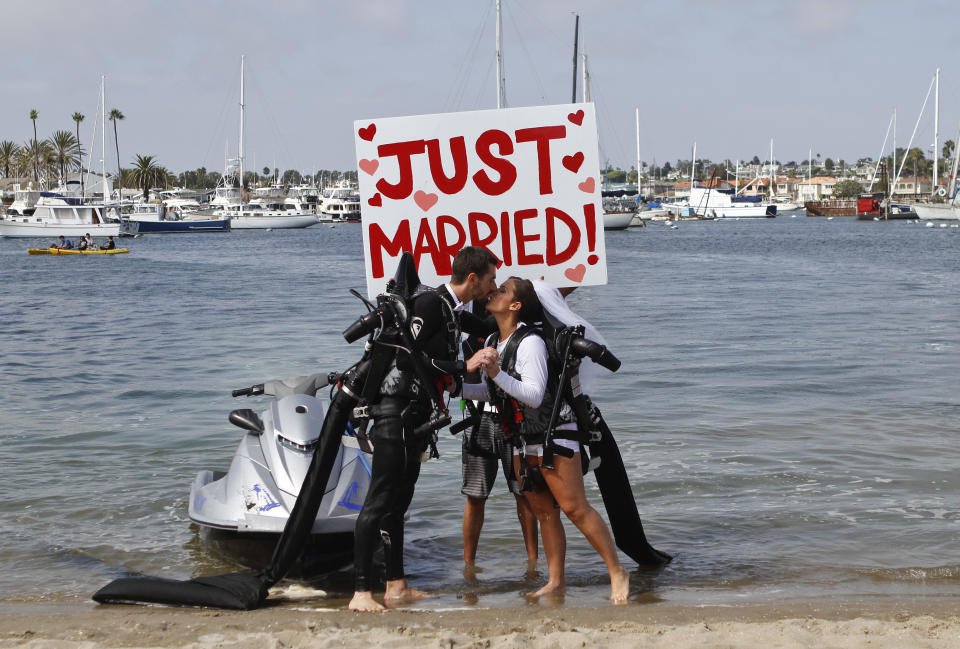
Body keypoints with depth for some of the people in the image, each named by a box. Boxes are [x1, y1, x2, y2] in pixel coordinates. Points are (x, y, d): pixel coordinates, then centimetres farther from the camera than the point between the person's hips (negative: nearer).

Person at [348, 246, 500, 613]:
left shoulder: (453, 311, 16)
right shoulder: (430, 303, -12)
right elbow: (408, 355, -22)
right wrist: (464, 368, -21)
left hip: (414, 416, 10)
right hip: (395, 413, -10)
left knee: (397, 501, 12)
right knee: (379, 502, -11)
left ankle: (396, 586, 17)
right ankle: (361, 592, -11)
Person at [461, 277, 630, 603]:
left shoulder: (530, 342, -18)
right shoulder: (492, 342, 8)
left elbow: (534, 395, -26)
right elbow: (493, 392, 21)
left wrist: (496, 372, -35)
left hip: (554, 433, -8)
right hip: (521, 441, 8)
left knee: (574, 507, -10)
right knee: (543, 512, 9)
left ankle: (617, 572, -2)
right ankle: (555, 581, 14)